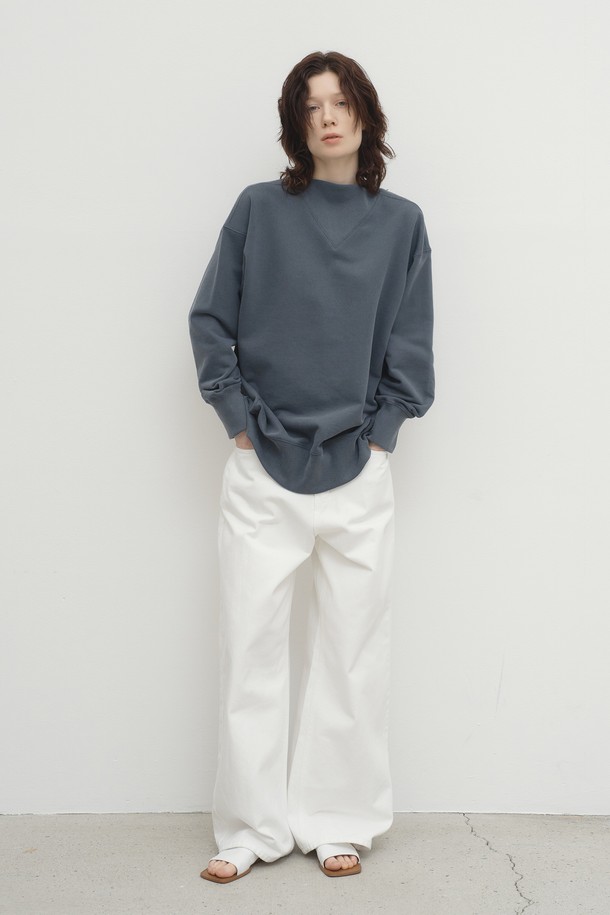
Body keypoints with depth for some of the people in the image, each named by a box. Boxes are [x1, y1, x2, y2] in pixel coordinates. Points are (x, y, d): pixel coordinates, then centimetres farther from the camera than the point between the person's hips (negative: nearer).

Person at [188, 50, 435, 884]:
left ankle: (341, 822, 21)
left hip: (358, 471, 1)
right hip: (261, 470, 0)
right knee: (251, 651, 3)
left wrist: (379, 432, -2)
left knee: (354, 652, 7)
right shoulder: (259, 210, 3)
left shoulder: (400, 222, 5)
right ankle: (252, 826, 17)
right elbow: (211, 320, 3)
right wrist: (240, 417, -3)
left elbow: (411, 347, 6)